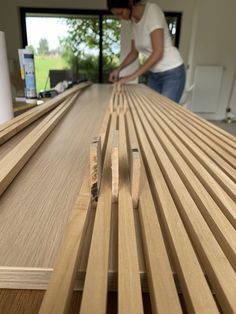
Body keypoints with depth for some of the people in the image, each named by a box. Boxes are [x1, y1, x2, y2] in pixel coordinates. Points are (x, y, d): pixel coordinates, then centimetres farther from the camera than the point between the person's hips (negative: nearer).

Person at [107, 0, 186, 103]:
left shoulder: (152, 10, -17)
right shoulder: (134, 22, 5)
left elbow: (158, 53, -24)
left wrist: (133, 76, -22)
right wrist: (118, 69, 3)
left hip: (172, 72, -7)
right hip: (153, 74, 7)